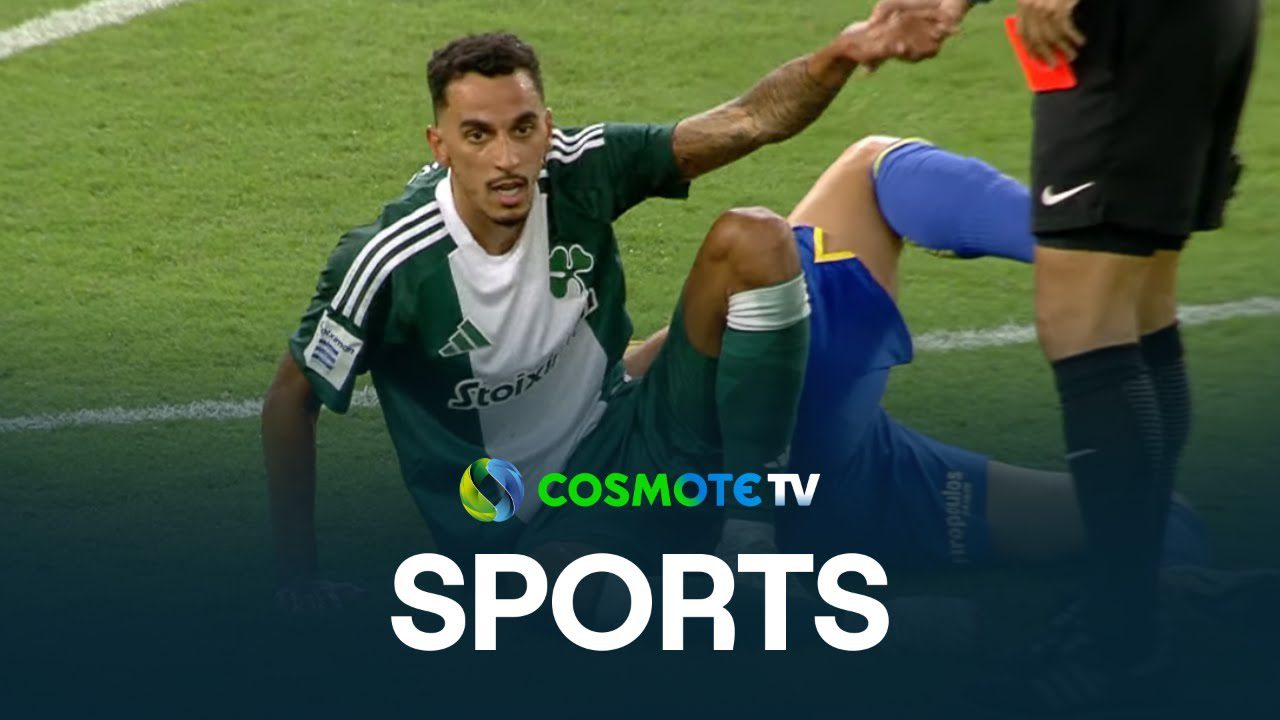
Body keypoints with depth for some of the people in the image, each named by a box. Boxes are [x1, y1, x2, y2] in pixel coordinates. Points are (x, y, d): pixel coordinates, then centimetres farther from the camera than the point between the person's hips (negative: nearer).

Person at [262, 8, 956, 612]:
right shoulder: (390, 262, -21)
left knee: (753, 240, -15)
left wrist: (845, 53, -36)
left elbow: (750, 121, -16)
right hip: (524, 531, -4)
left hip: (629, 452, 4)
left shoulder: (579, 171, -12)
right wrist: (297, 576, -7)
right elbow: (290, 402, -8)